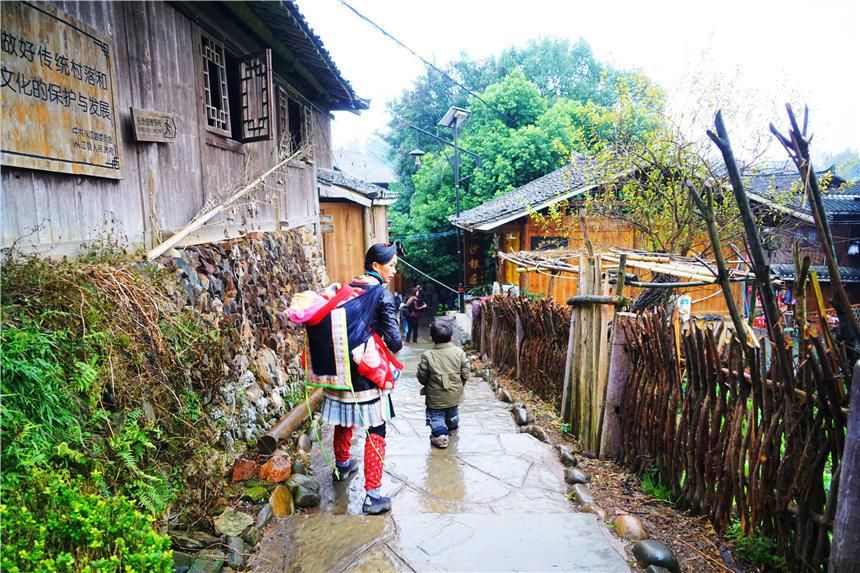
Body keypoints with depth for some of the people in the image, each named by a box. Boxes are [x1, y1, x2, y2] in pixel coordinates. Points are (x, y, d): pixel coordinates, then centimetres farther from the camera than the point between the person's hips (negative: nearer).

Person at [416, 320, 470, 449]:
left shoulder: (427, 356, -18)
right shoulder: (459, 352, -12)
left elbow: (422, 377, -10)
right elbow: (465, 374, -7)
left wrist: (427, 384, 12)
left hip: (435, 396, -3)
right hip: (454, 394, 4)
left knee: (436, 415, 14)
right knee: (452, 412, 28)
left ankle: (440, 433, -4)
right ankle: (452, 428, 48)